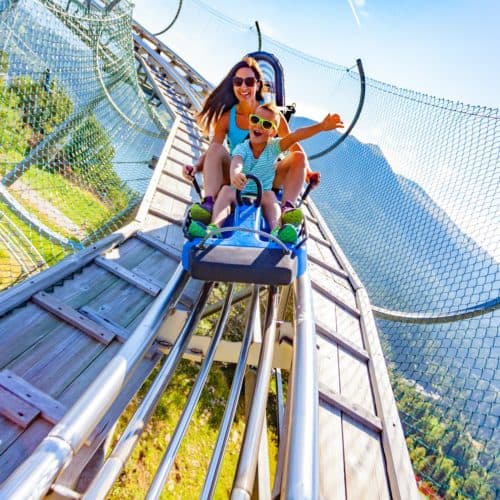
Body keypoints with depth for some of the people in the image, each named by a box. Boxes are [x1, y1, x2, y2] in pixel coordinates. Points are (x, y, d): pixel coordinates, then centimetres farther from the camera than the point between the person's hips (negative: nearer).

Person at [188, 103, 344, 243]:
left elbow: (294, 136, -20)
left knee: (270, 195, -30)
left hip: (262, 198, 0)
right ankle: (215, 227, -46)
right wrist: (234, 174, -56)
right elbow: (236, 162, -30)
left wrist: (321, 126, -35)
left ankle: (276, 230, -52)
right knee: (226, 190, -27)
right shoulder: (241, 148, -5)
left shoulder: (273, 147, -2)